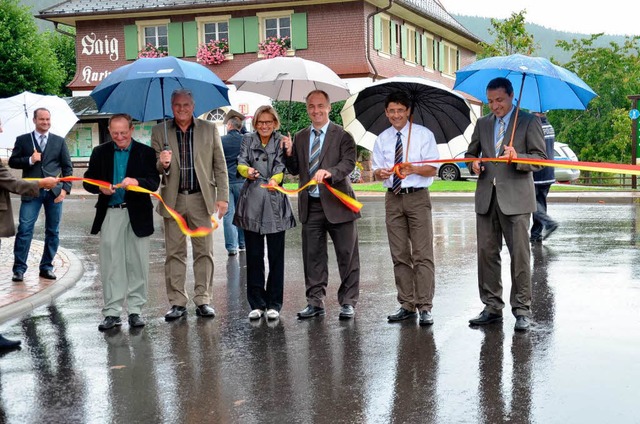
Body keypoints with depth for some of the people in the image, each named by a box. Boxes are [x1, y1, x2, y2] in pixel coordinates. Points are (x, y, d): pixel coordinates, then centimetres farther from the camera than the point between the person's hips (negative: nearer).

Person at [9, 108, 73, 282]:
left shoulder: (59, 141, 11)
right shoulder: (23, 140, 8)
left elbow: (67, 167, 9)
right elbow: (12, 162, 7)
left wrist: (65, 189, -3)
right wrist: (29, 160, -11)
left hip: (54, 192, 2)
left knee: (52, 232, 5)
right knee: (24, 229, -8)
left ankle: (46, 267, 15)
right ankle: (19, 268, -1)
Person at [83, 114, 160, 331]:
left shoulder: (145, 152, 2)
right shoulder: (100, 152, 8)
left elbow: (154, 182, -5)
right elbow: (88, 181, 9)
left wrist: (137, 182, -25)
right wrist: (100, 187, -12)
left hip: (137, 215, -1)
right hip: (110, 214, 1)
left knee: (137, 264, 4)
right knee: (110, 265, 2)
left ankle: (135, 310, 13)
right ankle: (112, 312, 7)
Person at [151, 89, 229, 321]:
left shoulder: (209, 129, 6)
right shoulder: (160, 131, 7)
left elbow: (220, 165, 6)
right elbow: (154, 167, 8)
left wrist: (222, 197, -2)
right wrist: (162, 164, -16)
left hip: (201, 199, 0)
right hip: (173, 200, 0)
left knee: (204, 251, 2)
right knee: (174, 252, 3)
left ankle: (202, 300, 10)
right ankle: (177, 302, 10)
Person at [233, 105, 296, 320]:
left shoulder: (281, 141, 6)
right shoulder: (248, 140, 10)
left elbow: (281, 166, -7)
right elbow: (241, 163, -4)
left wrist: (275, 180, -29)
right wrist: (247, 171, -27)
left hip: (275, 203, -1)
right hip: (252, 202, 1)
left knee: (276, 256, 2)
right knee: (254, 256, 5)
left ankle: (274, 303, 10)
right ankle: (256, 303, 12)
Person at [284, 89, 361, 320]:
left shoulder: (342, 136, -2)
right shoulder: (300, 137, 13)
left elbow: (349, 162, -15)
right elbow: (295, 170, 16)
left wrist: (329, 172, -32)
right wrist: (289, 154, -4)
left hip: (337, 203, -4)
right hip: (310, 205, 4)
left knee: (347, 255, 2)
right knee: (312, 255, 9)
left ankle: (348, 302, 12)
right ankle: (315, 302, 18)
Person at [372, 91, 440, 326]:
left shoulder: (424, 134, 0)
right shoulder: (382, 139, 11)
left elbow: (433, 169, -4)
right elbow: (377, 169, 11)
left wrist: (414, 169, -23)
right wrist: (381, 172, -14)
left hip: (417, 197, -4)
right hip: (393, 199, 4)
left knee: (422, 254, -6)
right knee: (399, 255, 8)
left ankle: (424, 307, -3)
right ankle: (407, 305, 16)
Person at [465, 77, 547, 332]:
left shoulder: (529, 122, 3)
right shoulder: (483, 124, 17)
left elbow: (540, 158, -2)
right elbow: (471, 152, 24)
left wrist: (517, 158, -21)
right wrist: (474, 163, 1)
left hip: (515, 198, -5)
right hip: (487, 197, 5)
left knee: (519, 255, -4)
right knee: (486, 253, 5)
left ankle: (522, 310, 3)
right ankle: (492, 308, 13)